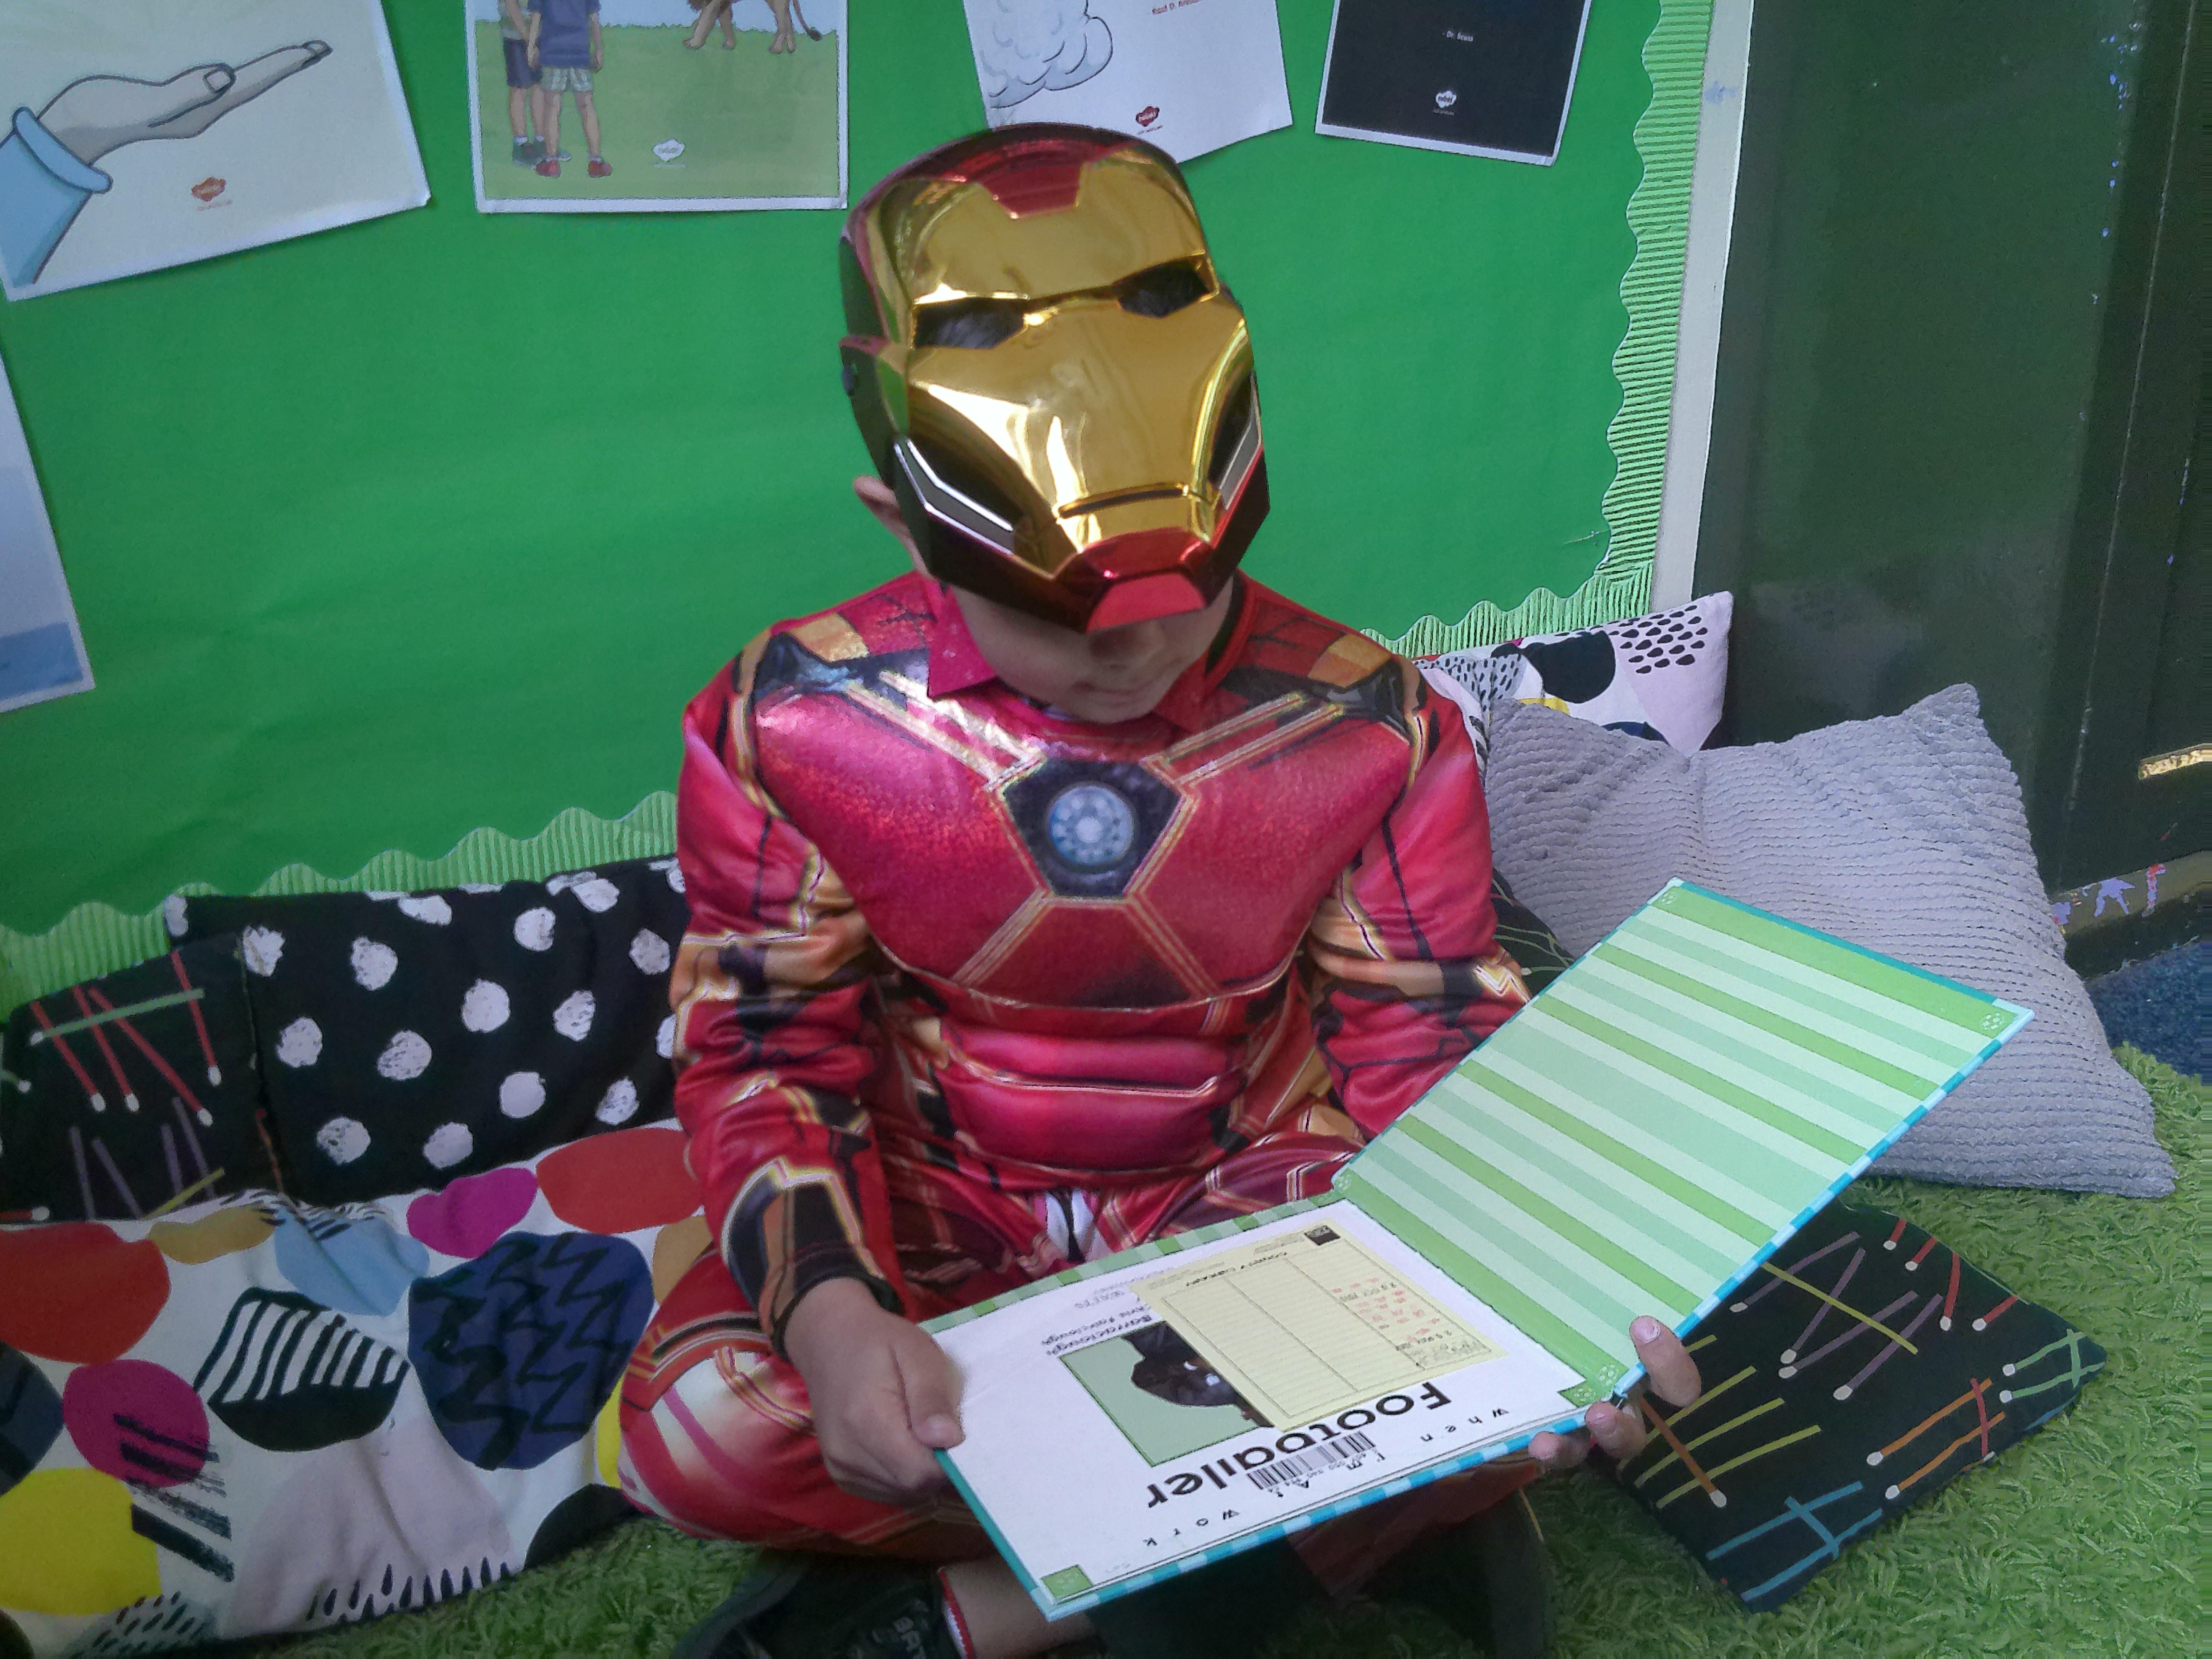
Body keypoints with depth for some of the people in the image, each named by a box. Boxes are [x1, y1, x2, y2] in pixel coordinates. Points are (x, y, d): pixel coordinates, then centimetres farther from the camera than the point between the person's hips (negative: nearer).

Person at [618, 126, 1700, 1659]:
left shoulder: (1368, 730, -14)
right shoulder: (793, 725, -14)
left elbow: (1431, 1060, -8)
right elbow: (767, 1048, -10)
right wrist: (827, 1304, -30)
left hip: (1250, 1199, 0)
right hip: (940, 1211, 1)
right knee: (697, 1421, -30)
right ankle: (1355, 1524, -16)